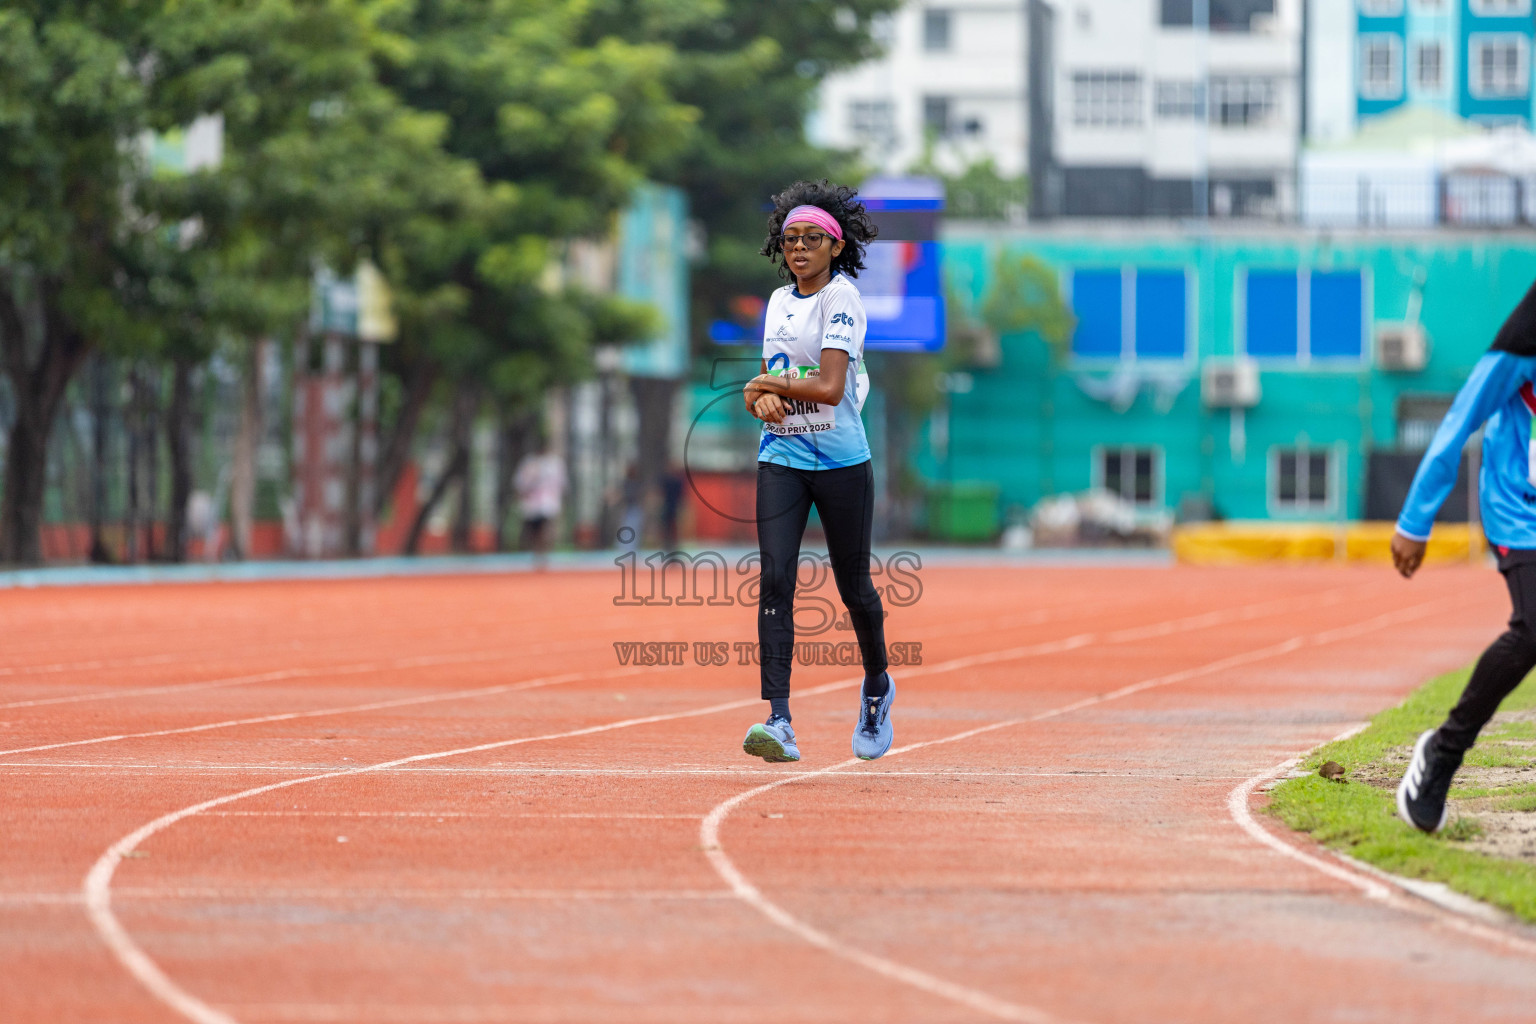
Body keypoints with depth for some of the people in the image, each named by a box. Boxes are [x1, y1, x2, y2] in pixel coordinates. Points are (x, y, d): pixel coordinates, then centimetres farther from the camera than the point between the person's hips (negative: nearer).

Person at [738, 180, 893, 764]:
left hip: (841, 461, -5)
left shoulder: (841, 298, -10)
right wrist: (765, 400, -5)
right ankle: (779, 722, -19)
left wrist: (761, 384, -7)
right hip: (781, 460, 5)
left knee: (853, 585, 7)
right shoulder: (780, 301, 11)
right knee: (775, 579, -12)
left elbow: (829, 387, -20)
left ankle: (877, 686, 37)